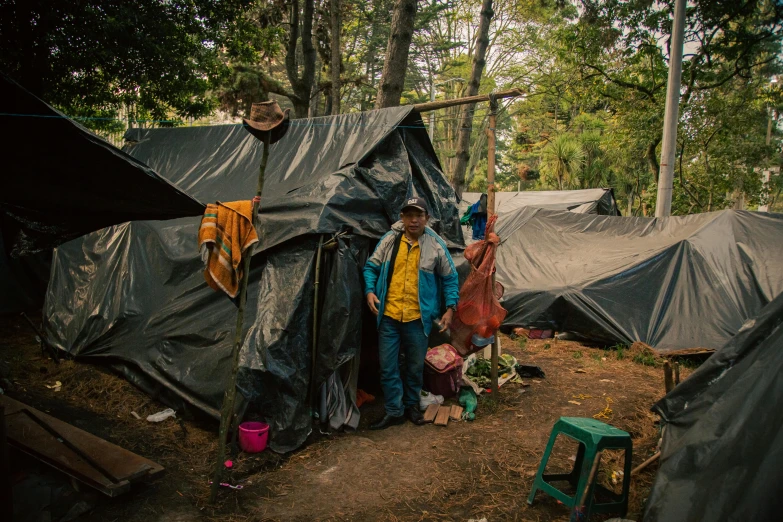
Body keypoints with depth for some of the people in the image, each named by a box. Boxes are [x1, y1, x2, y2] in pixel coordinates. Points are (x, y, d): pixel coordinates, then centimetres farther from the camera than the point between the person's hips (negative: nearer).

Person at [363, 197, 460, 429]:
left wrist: (450, 308, 0)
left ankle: (411, 405, 35)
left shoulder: (435, 245, -3)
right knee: (388, 367, 4)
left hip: (419, 317, 0)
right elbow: (371, 267, 8)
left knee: (415, 366, 14)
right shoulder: (389, 240, -1)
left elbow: (450, 278, 6)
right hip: (389, 315, 1)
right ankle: (394, 411, 18)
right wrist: (370, 291, -7)